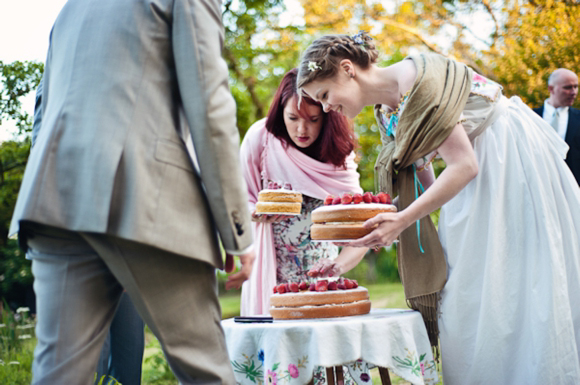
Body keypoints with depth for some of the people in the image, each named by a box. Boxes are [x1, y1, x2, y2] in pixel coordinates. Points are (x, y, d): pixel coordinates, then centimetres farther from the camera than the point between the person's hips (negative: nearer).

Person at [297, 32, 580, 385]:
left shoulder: (416, 80, -22)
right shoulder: (386, 110, 5)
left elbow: (464, 165, -23)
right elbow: (426, 183, 10)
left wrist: (402, 220, -26)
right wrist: (383, 219, -3)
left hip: (513, 162, -9)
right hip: (478, 186, 9)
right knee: (471, 294, 5)